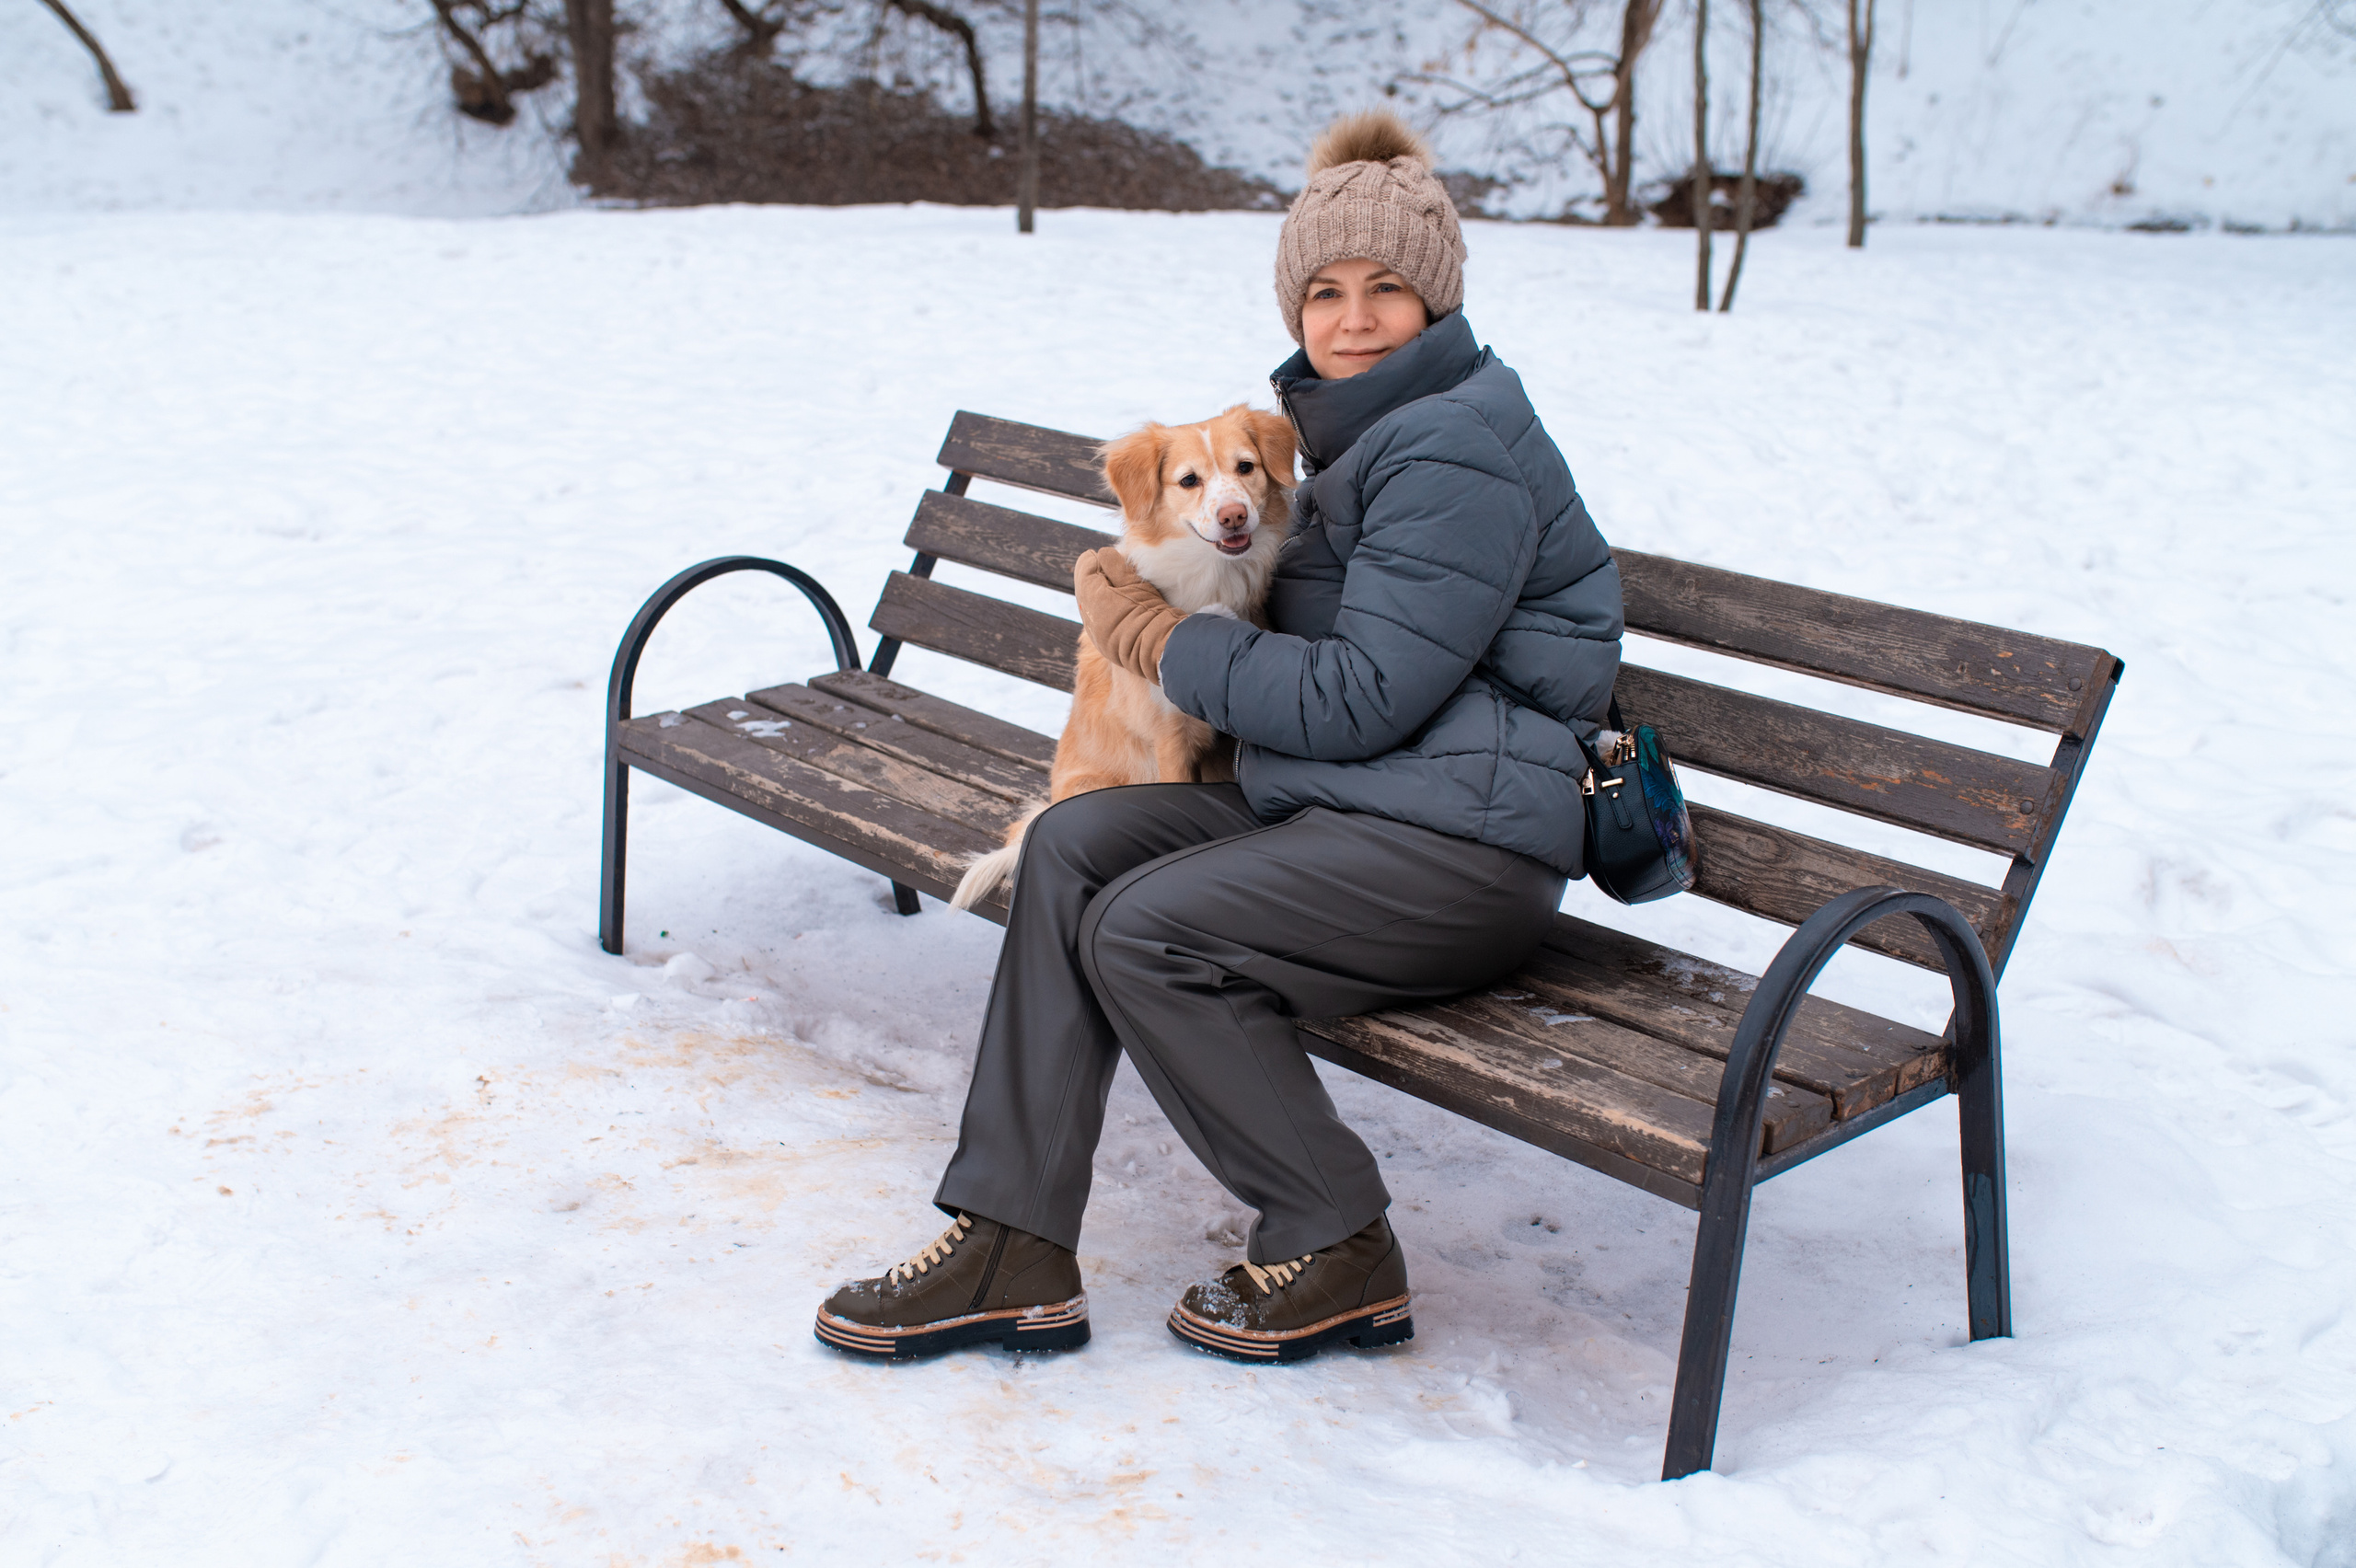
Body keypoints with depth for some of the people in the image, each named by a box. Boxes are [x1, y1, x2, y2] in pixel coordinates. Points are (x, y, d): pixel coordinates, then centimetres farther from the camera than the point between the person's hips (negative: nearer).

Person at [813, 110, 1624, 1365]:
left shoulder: (1456, 450, -14)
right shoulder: (1357, 428, 18)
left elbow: (1363, 699, -18)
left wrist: (1153, 638, -9)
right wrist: (1146, 597, 10)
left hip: (1458, 844, -10)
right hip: (1330, 805, 10)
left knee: (1143, 932, -23)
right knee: (1073, 844, -9)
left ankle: (1338, 1256, -5)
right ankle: (1011, 1252, -9)